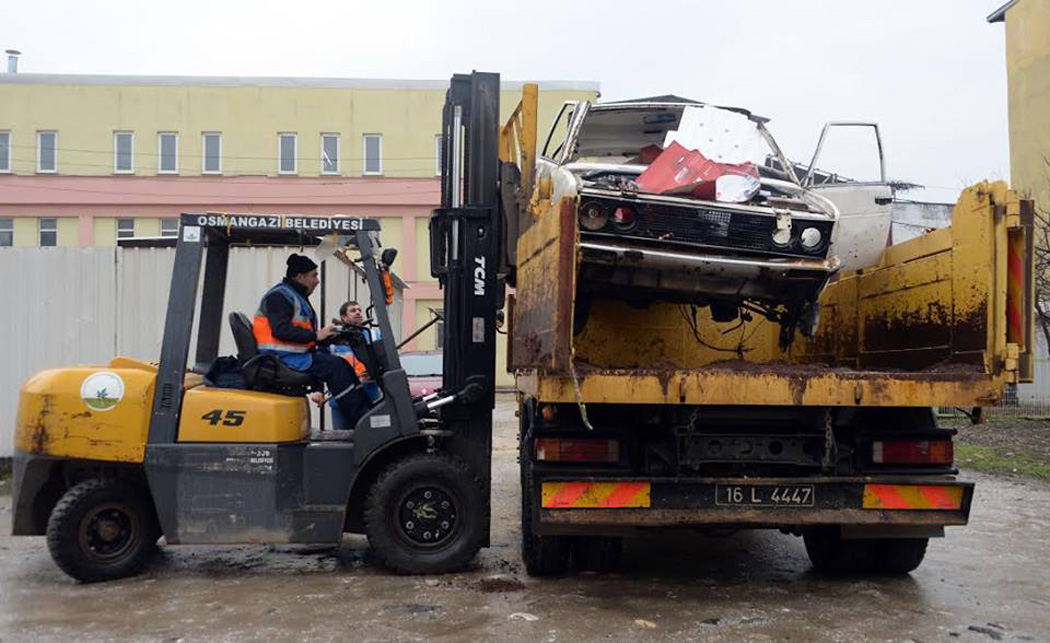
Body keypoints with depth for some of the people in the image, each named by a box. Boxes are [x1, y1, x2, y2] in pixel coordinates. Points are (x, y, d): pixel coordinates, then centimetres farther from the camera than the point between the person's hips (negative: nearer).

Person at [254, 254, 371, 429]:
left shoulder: (297, 296, 24)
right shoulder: (279, 296, -10)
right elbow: (281, 330, -24)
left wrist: (327, 334, 7)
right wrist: (315, 335, -23)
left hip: (298, 354, 10)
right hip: (283, 357, -10)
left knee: (341, 364, -1)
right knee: (334, 366, -21)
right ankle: (361, 420, -21)